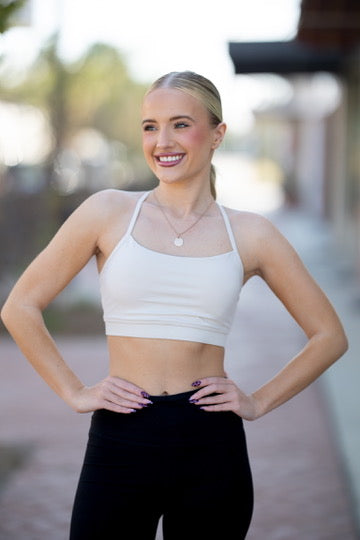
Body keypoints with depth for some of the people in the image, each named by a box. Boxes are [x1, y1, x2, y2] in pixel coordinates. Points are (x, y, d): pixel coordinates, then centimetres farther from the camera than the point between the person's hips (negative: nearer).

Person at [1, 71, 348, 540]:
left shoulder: (250, 235, 3)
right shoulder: (109, 212, 1)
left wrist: (260, 402, 4)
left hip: (212, 448, 1)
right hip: (120, 444, -1)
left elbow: (329, 335, 11)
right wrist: (74, 393, -1)